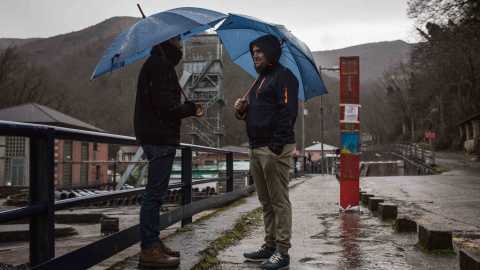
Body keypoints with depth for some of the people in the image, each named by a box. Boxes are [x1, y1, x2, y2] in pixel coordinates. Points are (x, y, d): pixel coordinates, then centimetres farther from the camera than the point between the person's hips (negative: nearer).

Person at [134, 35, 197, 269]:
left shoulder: (155, 64, 22)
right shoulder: (161, 65, -13)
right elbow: (164, 102, -22)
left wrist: (184, 108, 12)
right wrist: (189, 109, -7)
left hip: (155, 137, 11)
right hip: (160, 138, -11)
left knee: (156, 193, 16)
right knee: (155, 193, -9)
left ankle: (153, 243, 24)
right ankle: (149, 250, -5)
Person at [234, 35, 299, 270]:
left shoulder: (283, 76, -7)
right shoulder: (260, 79, 23)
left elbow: (287, 113, -16)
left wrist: (276, 147, -22)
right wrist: (243, 109, 6)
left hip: (275, 149, -9)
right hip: (256, 149, 9)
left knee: (279, 201, -5)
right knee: (266, 201, 13)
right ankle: (270, 246, 22)